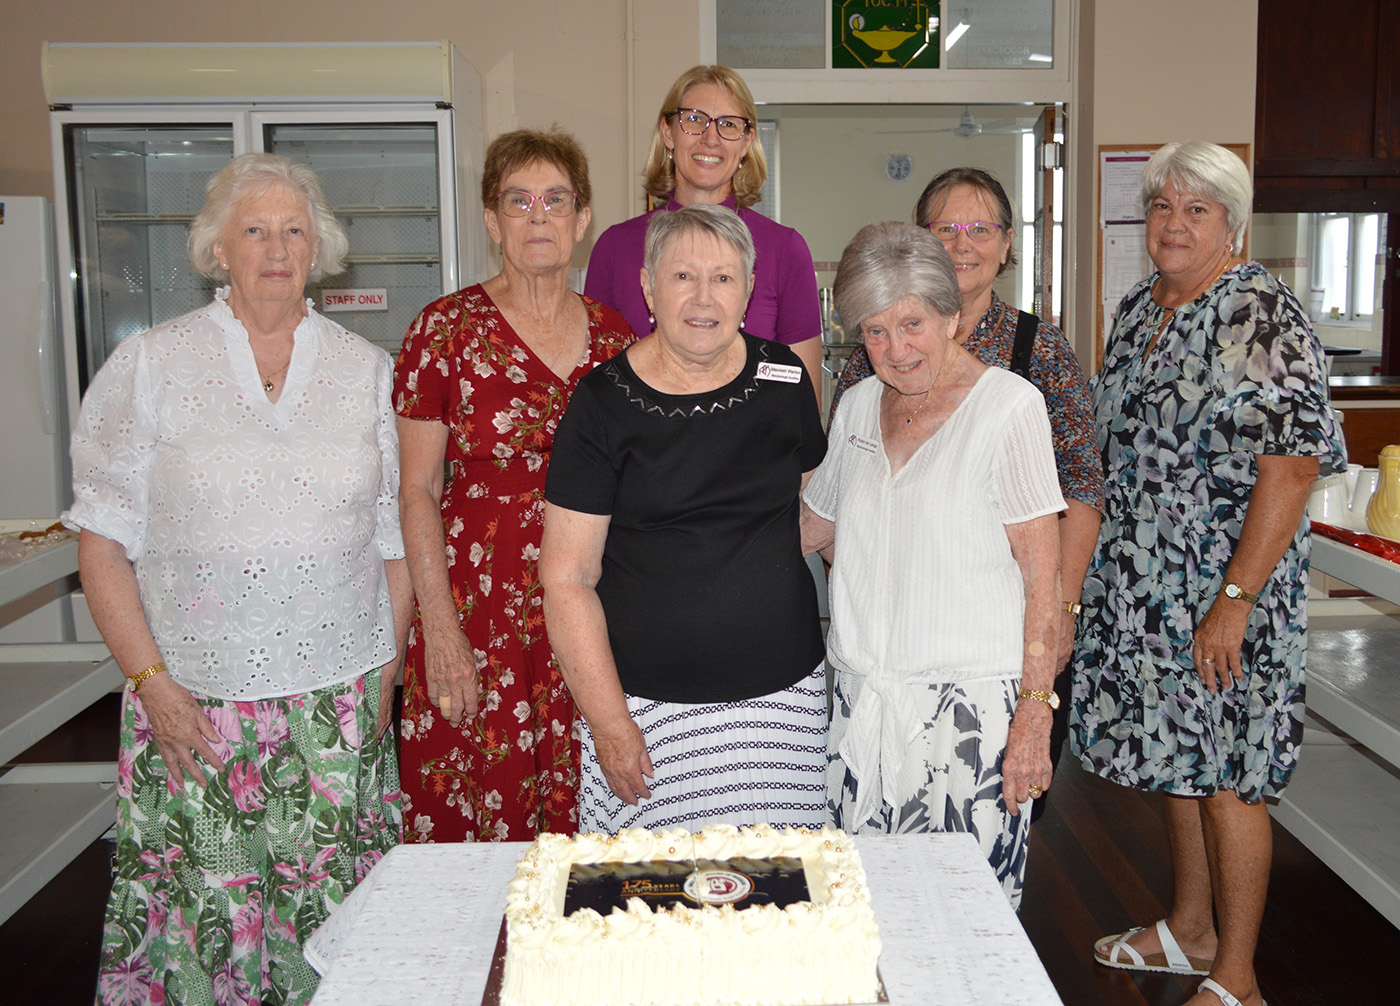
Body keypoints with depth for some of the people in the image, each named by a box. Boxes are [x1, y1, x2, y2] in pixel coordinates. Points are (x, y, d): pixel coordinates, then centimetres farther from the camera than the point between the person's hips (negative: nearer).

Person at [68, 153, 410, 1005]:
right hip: (194, 702, -1)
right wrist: (150, 680, -5)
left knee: (334, 914, 3)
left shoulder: (369, 372, 7)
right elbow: (104, 539, 1)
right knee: (200, 904, 3)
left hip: (338, 700, 1)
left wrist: (387, 677, 3)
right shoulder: (148, 367, 3)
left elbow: (397, 538, 9)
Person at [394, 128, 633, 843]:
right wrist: (442, 633, -10)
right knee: (468, 823, 3)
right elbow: (417, 491, -4)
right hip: (478, 612, -3)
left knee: (579, 828, 8)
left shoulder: (614, 334, 7)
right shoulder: (448, 328, -3)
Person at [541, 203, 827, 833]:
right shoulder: (605, 404, -6)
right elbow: (567, 579, -7)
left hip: (783, 696, 3)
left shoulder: (783, 380, 4)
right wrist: (609, 723, -10)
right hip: (649, 704, -2)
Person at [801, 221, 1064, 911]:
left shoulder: (1007, 406, -7)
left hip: (971, 704, -5)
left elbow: (1043, 575, -9)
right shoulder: (859, 404, 10)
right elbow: (814, 527, 24)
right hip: (862, 699, 5)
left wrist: (1035, 712, -13)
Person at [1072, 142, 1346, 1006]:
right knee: (1175, 757, 18)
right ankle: (1191, 930, 36)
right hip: (1144, 587, 8)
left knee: (1227, 775, 2)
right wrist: (1109, 569, 15)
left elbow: (1291, 468, -20)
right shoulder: (1139, 309, 10)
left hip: (1226, 593, -7)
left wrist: (1236, 599, -22)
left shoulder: (1262, 315, -14)